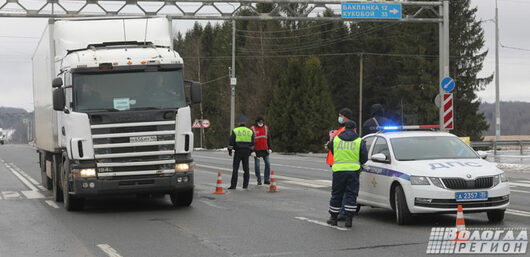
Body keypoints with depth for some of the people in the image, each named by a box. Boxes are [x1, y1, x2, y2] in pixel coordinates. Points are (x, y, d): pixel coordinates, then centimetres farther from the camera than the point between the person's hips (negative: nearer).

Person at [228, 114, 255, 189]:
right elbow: (252, 144, 11)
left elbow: (231, 142, -6)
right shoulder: (250, 131, 6)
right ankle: (245, 185, 7)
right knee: (246, 169, 7)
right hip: (246, 151, 3)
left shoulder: (235, 131, -5)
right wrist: (250, 151, 21)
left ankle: (233, 185, -5)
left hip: (238, 152, -3)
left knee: (235, 169, -1)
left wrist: (230, 150, 5)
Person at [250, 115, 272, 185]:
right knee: (257, 165, 1)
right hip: (256, 150, -3)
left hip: (264, 150, 3)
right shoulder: (253, 129, -7)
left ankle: (266, 179, 5)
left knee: (268, 164, -2)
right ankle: (259, 180, 9)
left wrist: (269, 148, 6)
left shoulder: (266, 128, 6)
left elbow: (268, 138, 12)